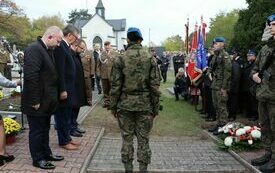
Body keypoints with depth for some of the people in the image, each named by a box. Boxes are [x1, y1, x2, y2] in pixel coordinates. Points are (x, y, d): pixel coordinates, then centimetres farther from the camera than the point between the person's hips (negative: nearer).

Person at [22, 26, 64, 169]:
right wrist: (35, 101, -22)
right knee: (36, 131, 6)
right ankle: (38, 159, 19)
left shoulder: (48, 50, 12)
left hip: (46, 101, 9)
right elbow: (31, 76, -25)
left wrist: (52, 98, 14)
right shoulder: (34, 49, -19)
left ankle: (46, 153, 33)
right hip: (37, 103, -9)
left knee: (45, 129, 20)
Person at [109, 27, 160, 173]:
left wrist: (113, 106, 5)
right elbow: (155, 86, -3)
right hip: (145, 105, 1)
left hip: (125, 105, 0)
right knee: (143, 139, 10)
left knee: (127, 138, 11)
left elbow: (115, 86, -4)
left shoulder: (120, 59, -4)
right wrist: (155, 107, 4)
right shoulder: (150, 58, -2)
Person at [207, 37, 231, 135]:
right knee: (216, 105, 15)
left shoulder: (225, 55, -13)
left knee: (222, 106, -5)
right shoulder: (215, 55, 14)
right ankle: (219, 123, 25)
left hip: (221, 85, -9)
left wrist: (224, 87, -20)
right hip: (215, 84, 9)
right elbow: (211, 67, 29)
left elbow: (227, 72, -18)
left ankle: (223, 126, 3)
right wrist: (210, 73, 6)